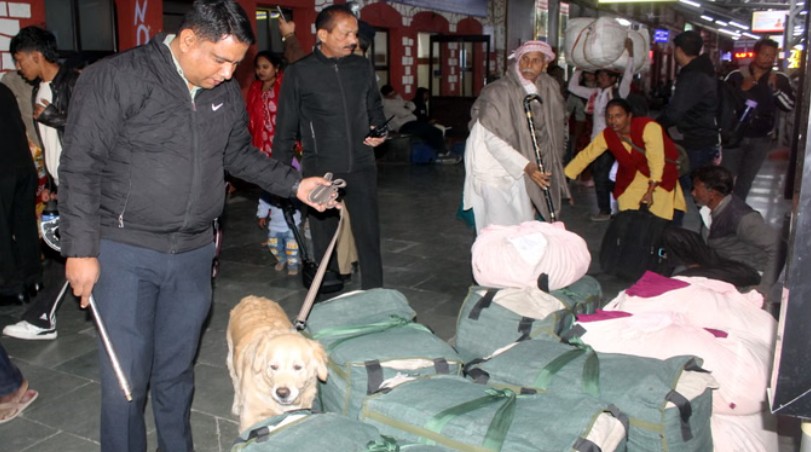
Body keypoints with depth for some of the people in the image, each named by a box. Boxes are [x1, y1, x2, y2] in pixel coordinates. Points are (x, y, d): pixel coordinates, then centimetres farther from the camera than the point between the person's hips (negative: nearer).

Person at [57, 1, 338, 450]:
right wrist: (81, 249, -12)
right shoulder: (117, 78, -12)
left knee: (176, 373, 17)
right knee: (125, 379, 1)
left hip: (194, 253, 5)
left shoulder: (226, 91, 4)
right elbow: (79, 167, -11)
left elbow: (240, 154, 17)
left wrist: (294, 184, 4)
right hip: (125, 251, -4)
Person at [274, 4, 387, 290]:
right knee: (323, 242, 9)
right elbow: (286, 130, 0)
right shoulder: (299, 73, -3)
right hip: (319, 170, -2)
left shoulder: (363, 67, 5)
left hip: (361, 167, 2)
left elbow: (375, 108, 20)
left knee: (369, 237, 2)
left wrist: (378, 130, -2)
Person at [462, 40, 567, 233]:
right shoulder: (499, 92, -19)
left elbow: (549, 130, 11)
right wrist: (526, 166, -27)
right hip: (493, 168, -6)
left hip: (517, 169, 6)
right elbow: (493, 140, -22)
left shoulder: (549, 89, 1)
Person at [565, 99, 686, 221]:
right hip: (633, 177, 4)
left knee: (659, 213, -12)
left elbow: (657, 160, -33)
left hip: (662, 171, -4)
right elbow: (585, 155, -9)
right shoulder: (606, 135, -16)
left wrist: (650, 191, -36)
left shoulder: (648, 127, -31)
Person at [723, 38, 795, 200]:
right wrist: (742, 89, -21)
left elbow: (790, 106, -6)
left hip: (761, 140, 2)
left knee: (746, 180, 11)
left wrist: (775, 89, -18)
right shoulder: (736, 76, -4)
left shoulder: (780, 79, 1)